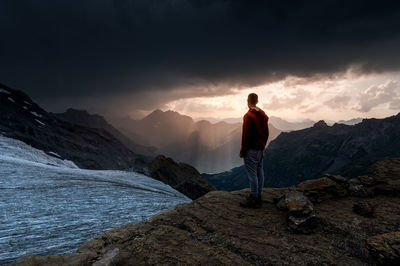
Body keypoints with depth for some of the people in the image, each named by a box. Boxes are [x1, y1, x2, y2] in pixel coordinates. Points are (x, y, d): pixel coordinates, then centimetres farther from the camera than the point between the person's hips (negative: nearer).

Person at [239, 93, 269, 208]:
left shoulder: (248, 116, -14)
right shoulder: (263, 115, 12)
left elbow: (246, 135, -16)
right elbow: (266, 133, 16)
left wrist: (243, 150, -10)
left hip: (251, 149, -9)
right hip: (261, 149, 9)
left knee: (252, 173, -5)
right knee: (259, 172, 12)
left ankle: (253, 199, 0)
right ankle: (258, 196, 21)